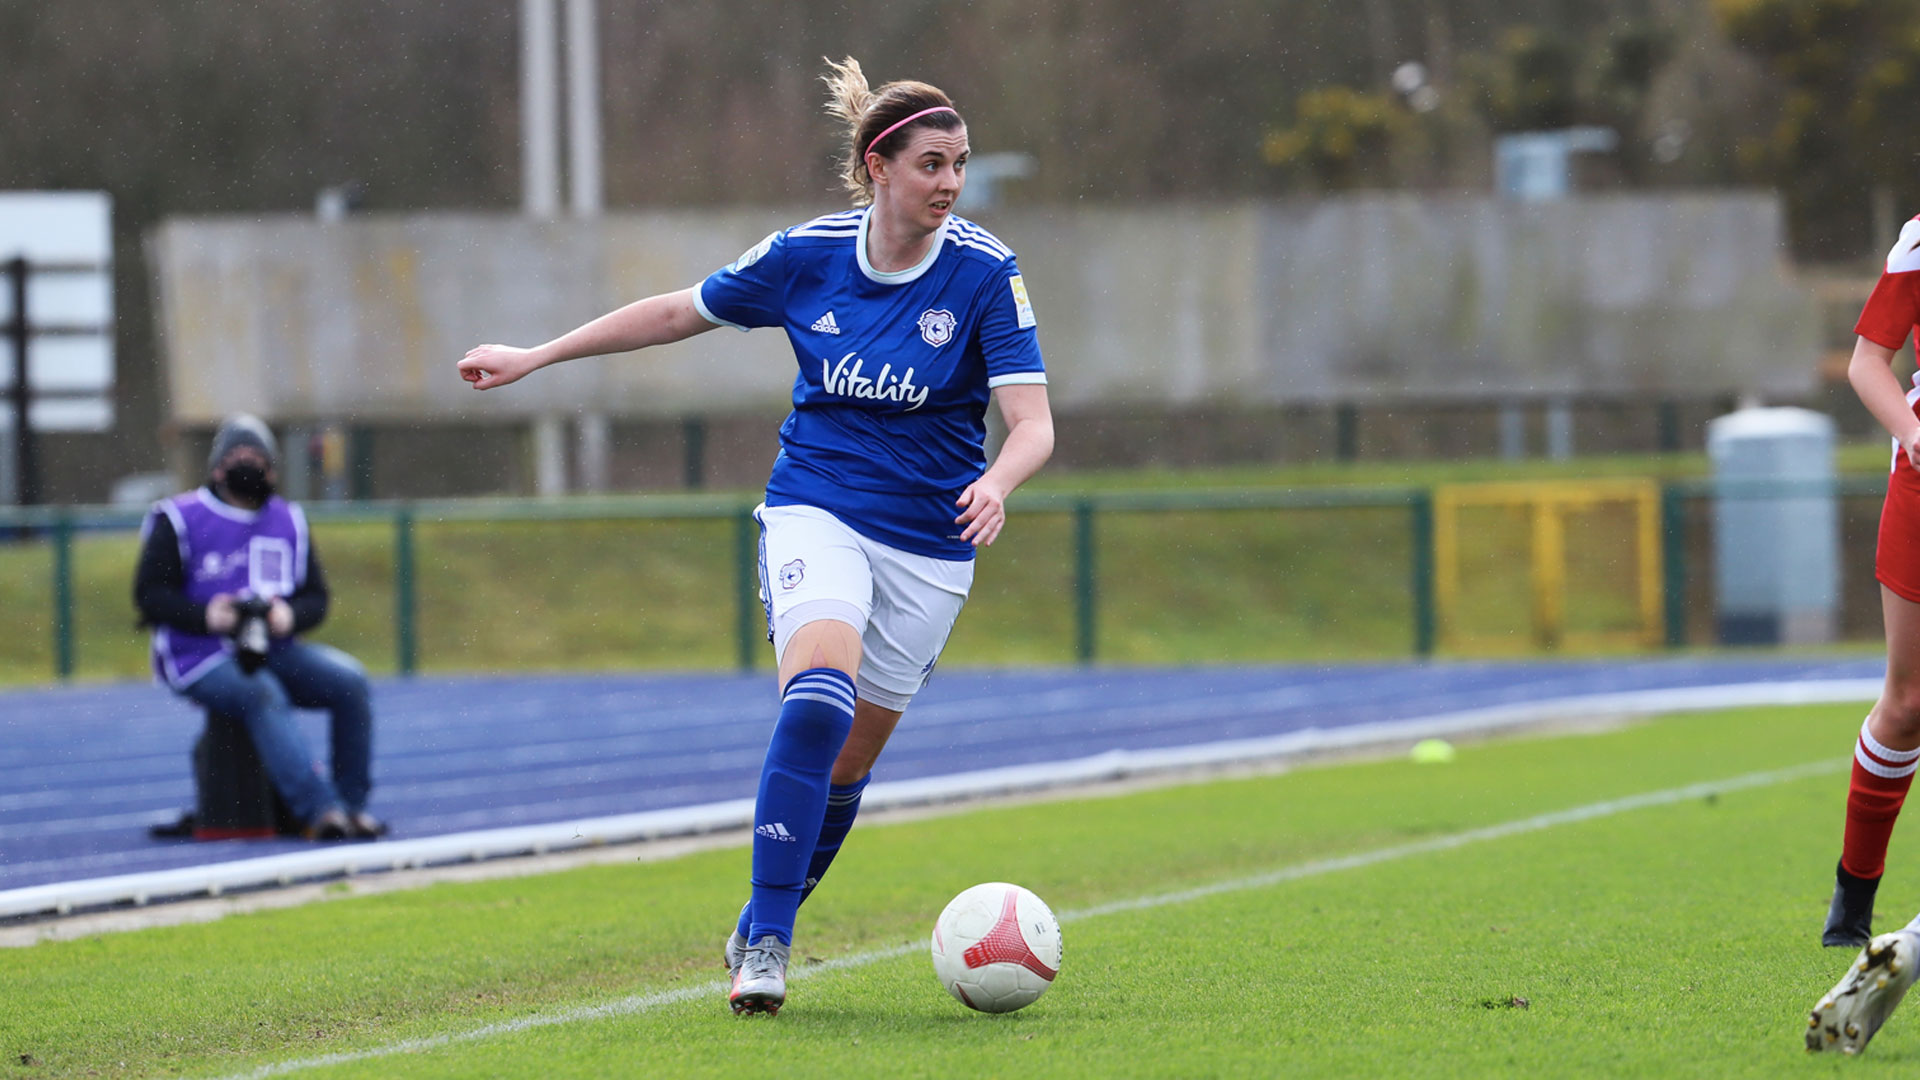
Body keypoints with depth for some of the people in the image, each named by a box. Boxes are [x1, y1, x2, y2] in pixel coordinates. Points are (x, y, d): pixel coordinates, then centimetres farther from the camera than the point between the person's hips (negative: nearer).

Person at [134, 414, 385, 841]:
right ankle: (320, 811, -43)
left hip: (273, 647, 5)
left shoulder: (288, 522, 15)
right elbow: (150, 595, -4)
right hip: (201, 658, -5)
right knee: (265, 697, -36)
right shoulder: (178, 520, 1)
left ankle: (353, 803, -14)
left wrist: (290, 615, -12)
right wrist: (205, 615, -21)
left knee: (349, 680, -19)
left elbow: (315, 597, 13)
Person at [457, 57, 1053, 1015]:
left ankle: (758, 934, 29)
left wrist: (997, 481, -38)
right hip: (815, 513, -1)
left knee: (849, 761, 6)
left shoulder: (984, 273, -10)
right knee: (820, 698, -26)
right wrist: (534, 357, 11)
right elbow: (679, 313, 9)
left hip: (930, 541, 1)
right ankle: (765, 947, -25)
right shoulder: (806, 255, -5)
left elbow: (1032, 422, -15)